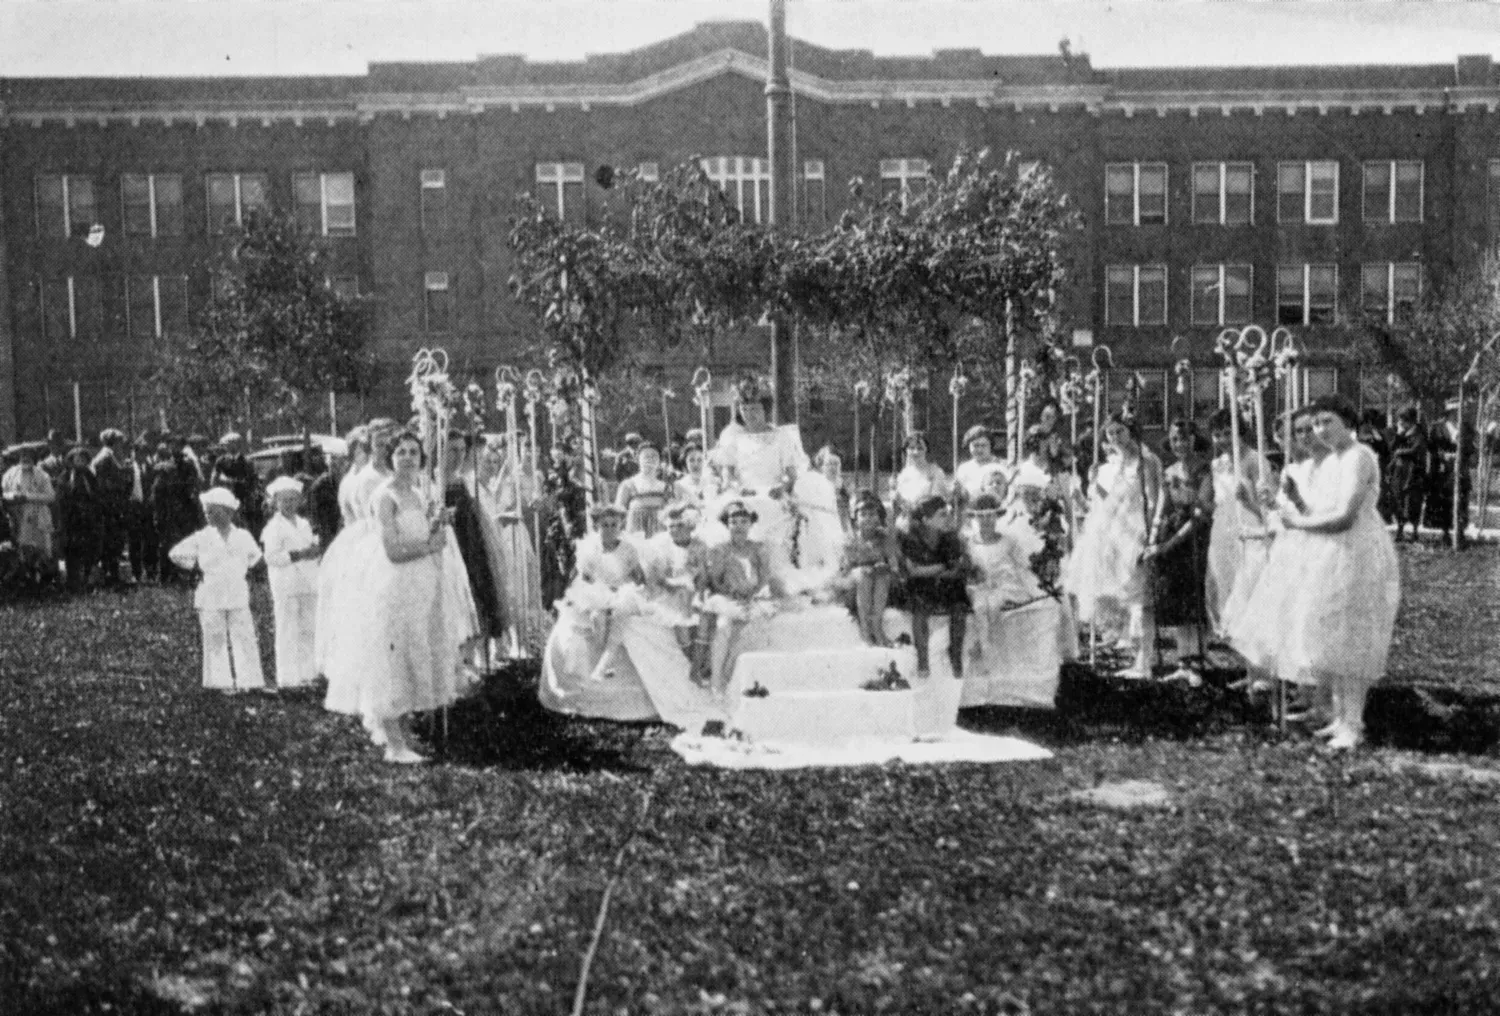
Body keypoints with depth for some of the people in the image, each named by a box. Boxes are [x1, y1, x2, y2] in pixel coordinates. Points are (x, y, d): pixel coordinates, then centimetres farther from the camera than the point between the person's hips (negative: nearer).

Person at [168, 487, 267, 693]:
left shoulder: (242, 536, 6)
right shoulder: (202, 538, 0)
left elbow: (254, 555, 24)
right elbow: (176, 554, 6)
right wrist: (197, 568, 4)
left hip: (238, 597, 1)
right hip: (211, 598, -1)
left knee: (244, 637, -1)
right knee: (216, 640, 1)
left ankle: (245, 680, 5)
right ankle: (222, 682, 7)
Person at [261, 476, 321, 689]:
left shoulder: (304, 524, 16)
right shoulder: (274, 527, -5)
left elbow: (313, 549, 22)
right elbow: (271, 557, -14)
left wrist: (316, 550, -1)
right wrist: (299, 555, -22)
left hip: (308, 584, 6)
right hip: (286, 585, -6)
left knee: (309, 630, 9)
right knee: (288, 632, -5)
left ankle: (307, 672, 17)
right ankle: (288, 677, -1)